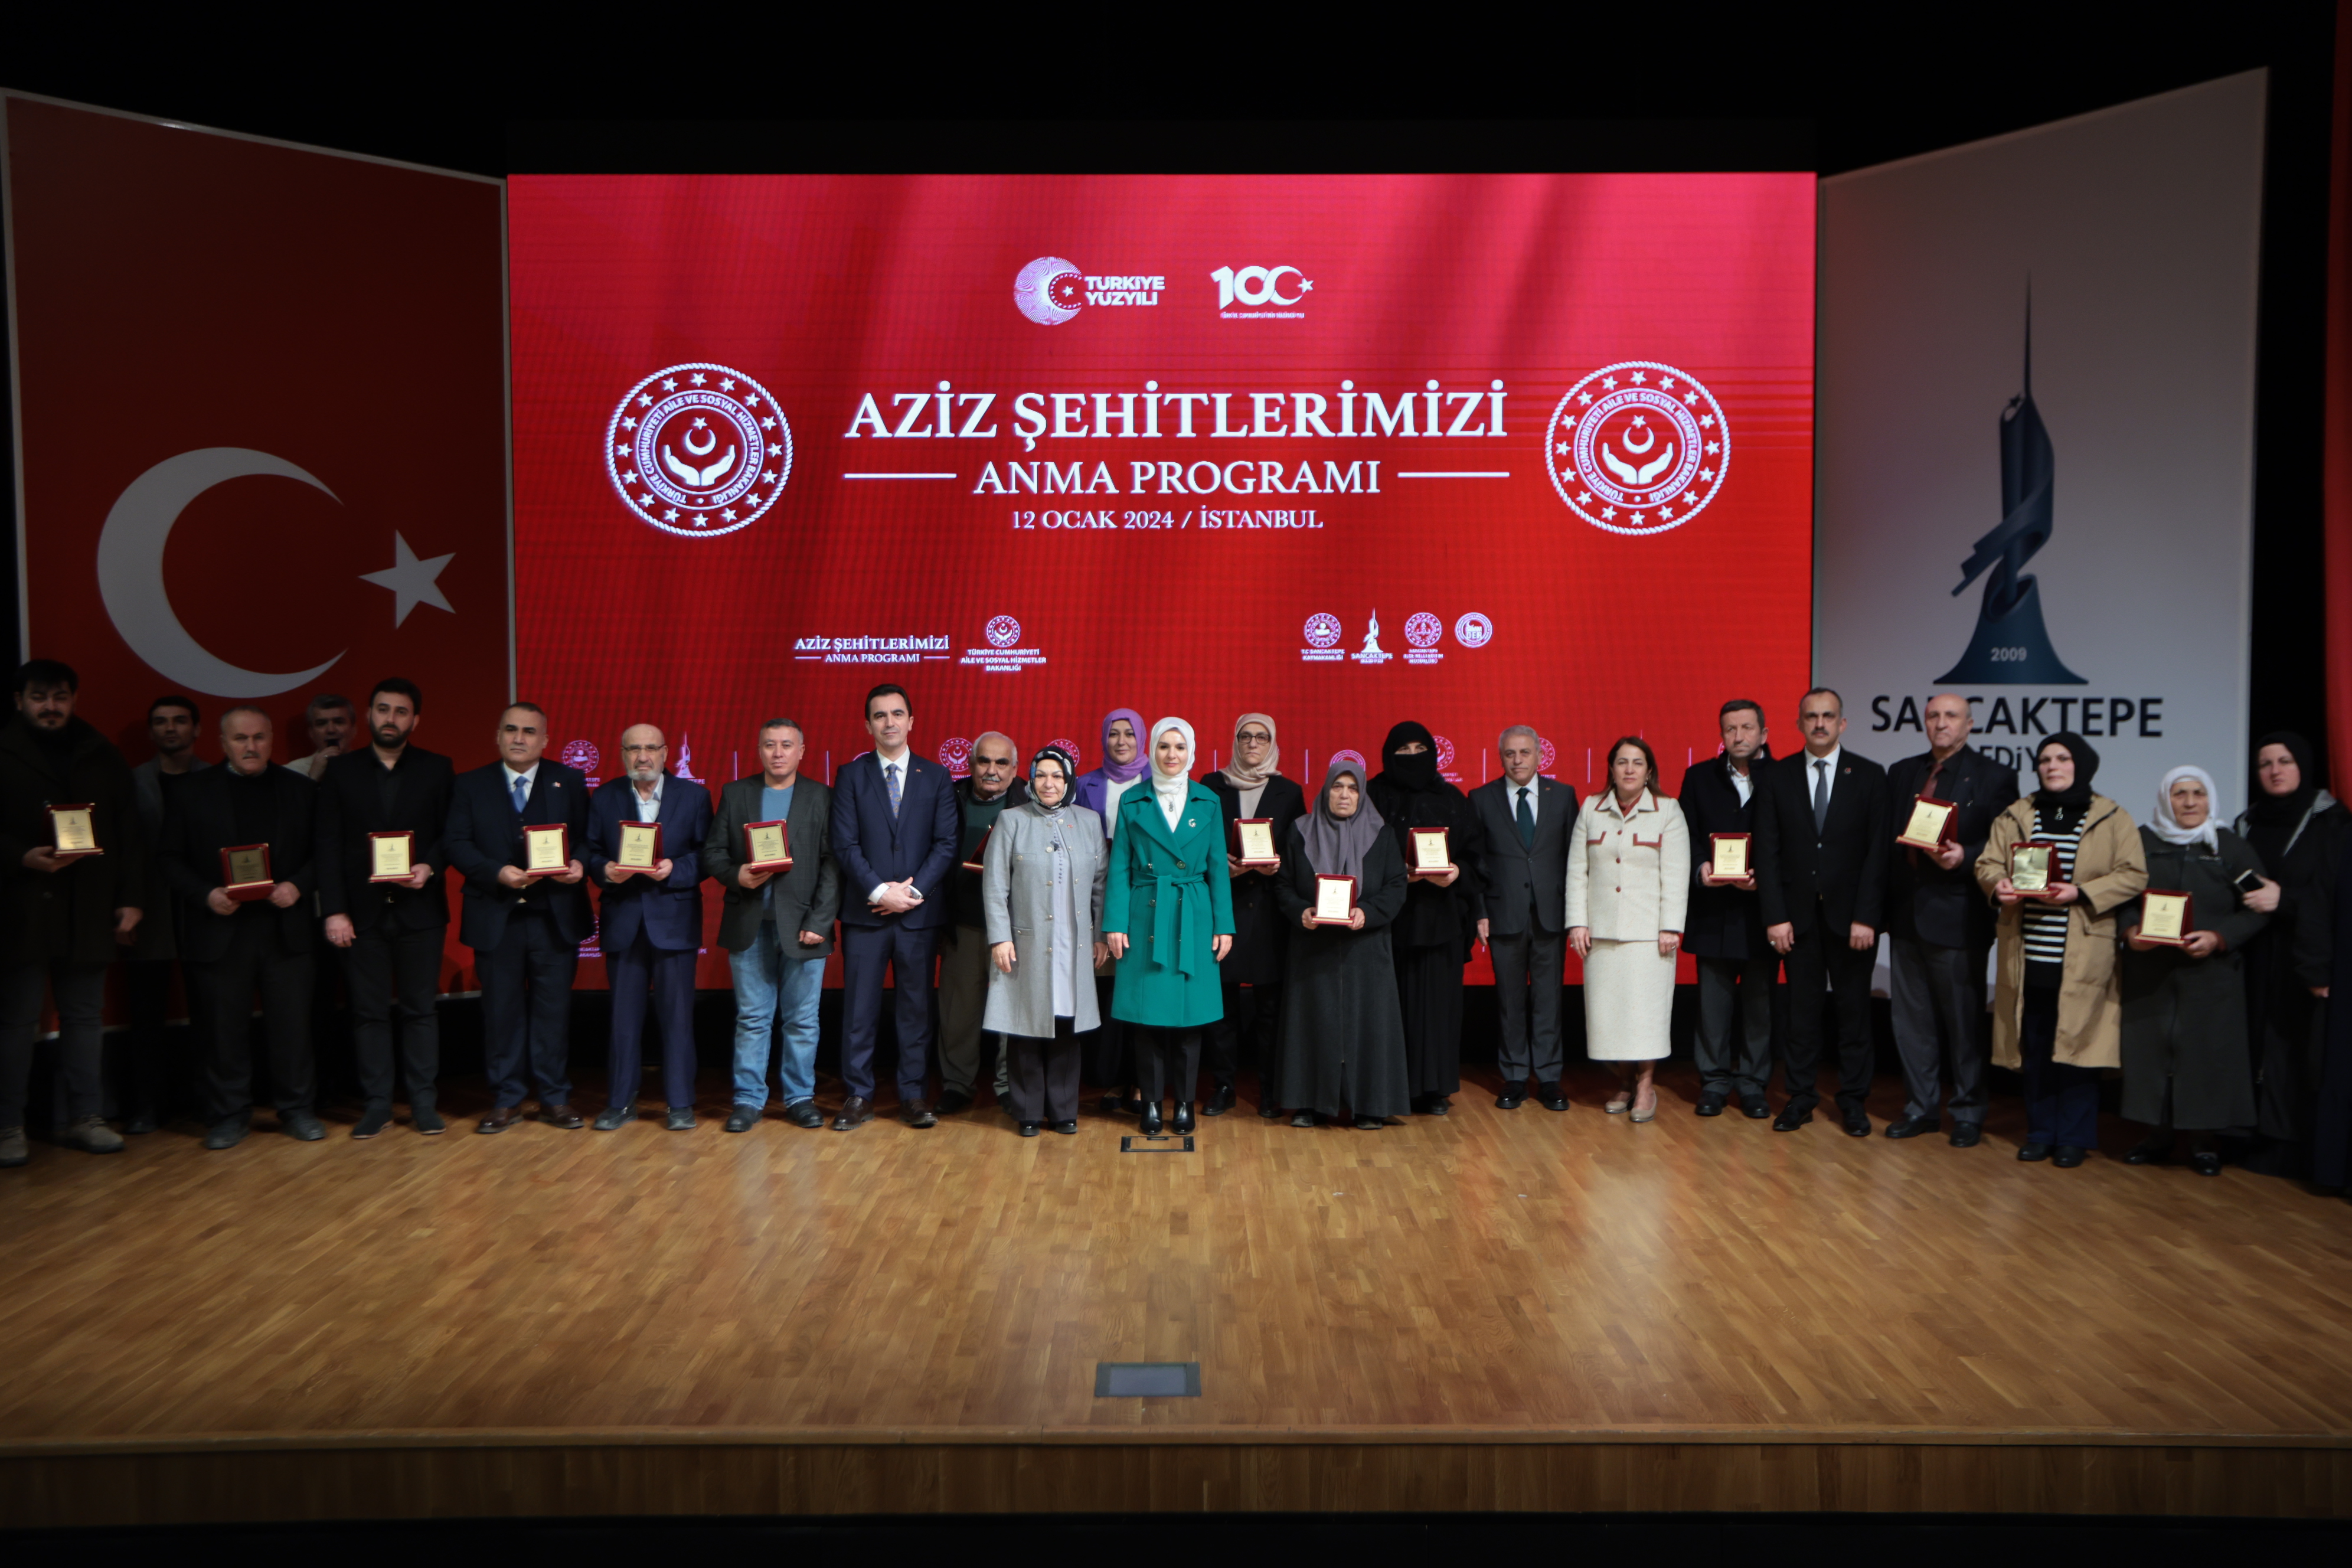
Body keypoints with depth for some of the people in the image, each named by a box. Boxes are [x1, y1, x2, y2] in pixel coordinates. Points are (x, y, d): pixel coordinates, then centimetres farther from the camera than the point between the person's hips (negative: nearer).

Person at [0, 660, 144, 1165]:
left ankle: (84, 1118, 16)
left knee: (84, 1018, 8)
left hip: (90, 910, 3)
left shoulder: (101, 755, 11)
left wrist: (132, 897, 3)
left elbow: (129, 830, 9)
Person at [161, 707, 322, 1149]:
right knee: (224, 1027, 4)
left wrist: (297, 886, -11)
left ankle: (296, 1109, 15)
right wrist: (206, 895, -11)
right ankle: (229, 1116, 16)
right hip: (220, 928, 0)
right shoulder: (192, 791, 6)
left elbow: (321, 853, 7)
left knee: (292, 1024, 3)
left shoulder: (299, 790, 8)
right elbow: (172, 859, 4)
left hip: (285, 927, 1)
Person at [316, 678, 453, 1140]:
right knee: (368, 1011, 4)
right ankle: (376, 1103, 12)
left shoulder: (436, 769, 5)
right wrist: (334, 910, -5)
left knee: (420, 1009, 4)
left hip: (419, 908, -1)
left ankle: (424, 1102, 11)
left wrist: (430, 867, -16)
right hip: (362, 911, 1)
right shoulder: (341, 771, 6)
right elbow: (329, 846, 2)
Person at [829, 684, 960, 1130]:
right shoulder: (852, 776, 6)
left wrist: (913, 890, -11)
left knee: (917, 1006, 5)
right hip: (865, 911, -1)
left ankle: (913, 1095, 14)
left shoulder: (936, 777, 7)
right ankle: (858, 1097, 10)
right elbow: (845, 844, -2)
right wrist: (879, 892, -12)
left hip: (919, 910, 1)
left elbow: (947, 842, 0)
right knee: (859, 1008, 2)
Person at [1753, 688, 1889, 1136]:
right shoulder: (1778, 776, 4)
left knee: (1854, 1009, 6)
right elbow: (1767, 851, 1)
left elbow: (1878, 851, -3)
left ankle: (1853, 1101, 16)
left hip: (1850, 914, -1)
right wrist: (1775, 916, -7)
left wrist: (1865, 917, -10)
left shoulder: (1869, 776, 1)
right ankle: (1800, 1097, 14)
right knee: (1801, 1008, 6)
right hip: (1798, 913, 1)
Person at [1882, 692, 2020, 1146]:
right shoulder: (1902, 773, 12)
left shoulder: (1995, 777, -2)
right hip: (1907, 915, 5)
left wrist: (1965, 857, -22)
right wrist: (1883, 902, 1)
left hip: (1957, 917, -5)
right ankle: (1922, 1106, 22)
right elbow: (1886, 839, 11)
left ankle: (1968, 1113, 15)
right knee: (1912, 1019, 11)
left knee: (1964, 1021, 3)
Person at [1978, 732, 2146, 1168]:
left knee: (2076, 1045, 0)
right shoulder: (2015, 816, 12)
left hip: (2081, 959, -3)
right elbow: (1987, 863, 9)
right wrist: (1999, 885, -14)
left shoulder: (2112, 819, 3)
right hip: (2027, 955, 3)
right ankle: (2040, 1132, 19)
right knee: (2034, 1048, 7)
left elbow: (2134, 875, -4)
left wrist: (2081, 894, -17)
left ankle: (2074, 1137, 13)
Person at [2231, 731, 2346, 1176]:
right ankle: (2256, 1137, 7)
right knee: (2257, 1048, 1)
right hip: (2257, 960, 4)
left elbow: (2338, 891, -8)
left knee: (2299, 1050, -6)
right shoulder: (2247, 824, 15)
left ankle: (2292, 1148, 0)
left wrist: (2286, 899, -18)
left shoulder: (2332, 822, 0)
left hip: (2307, 958, -4)